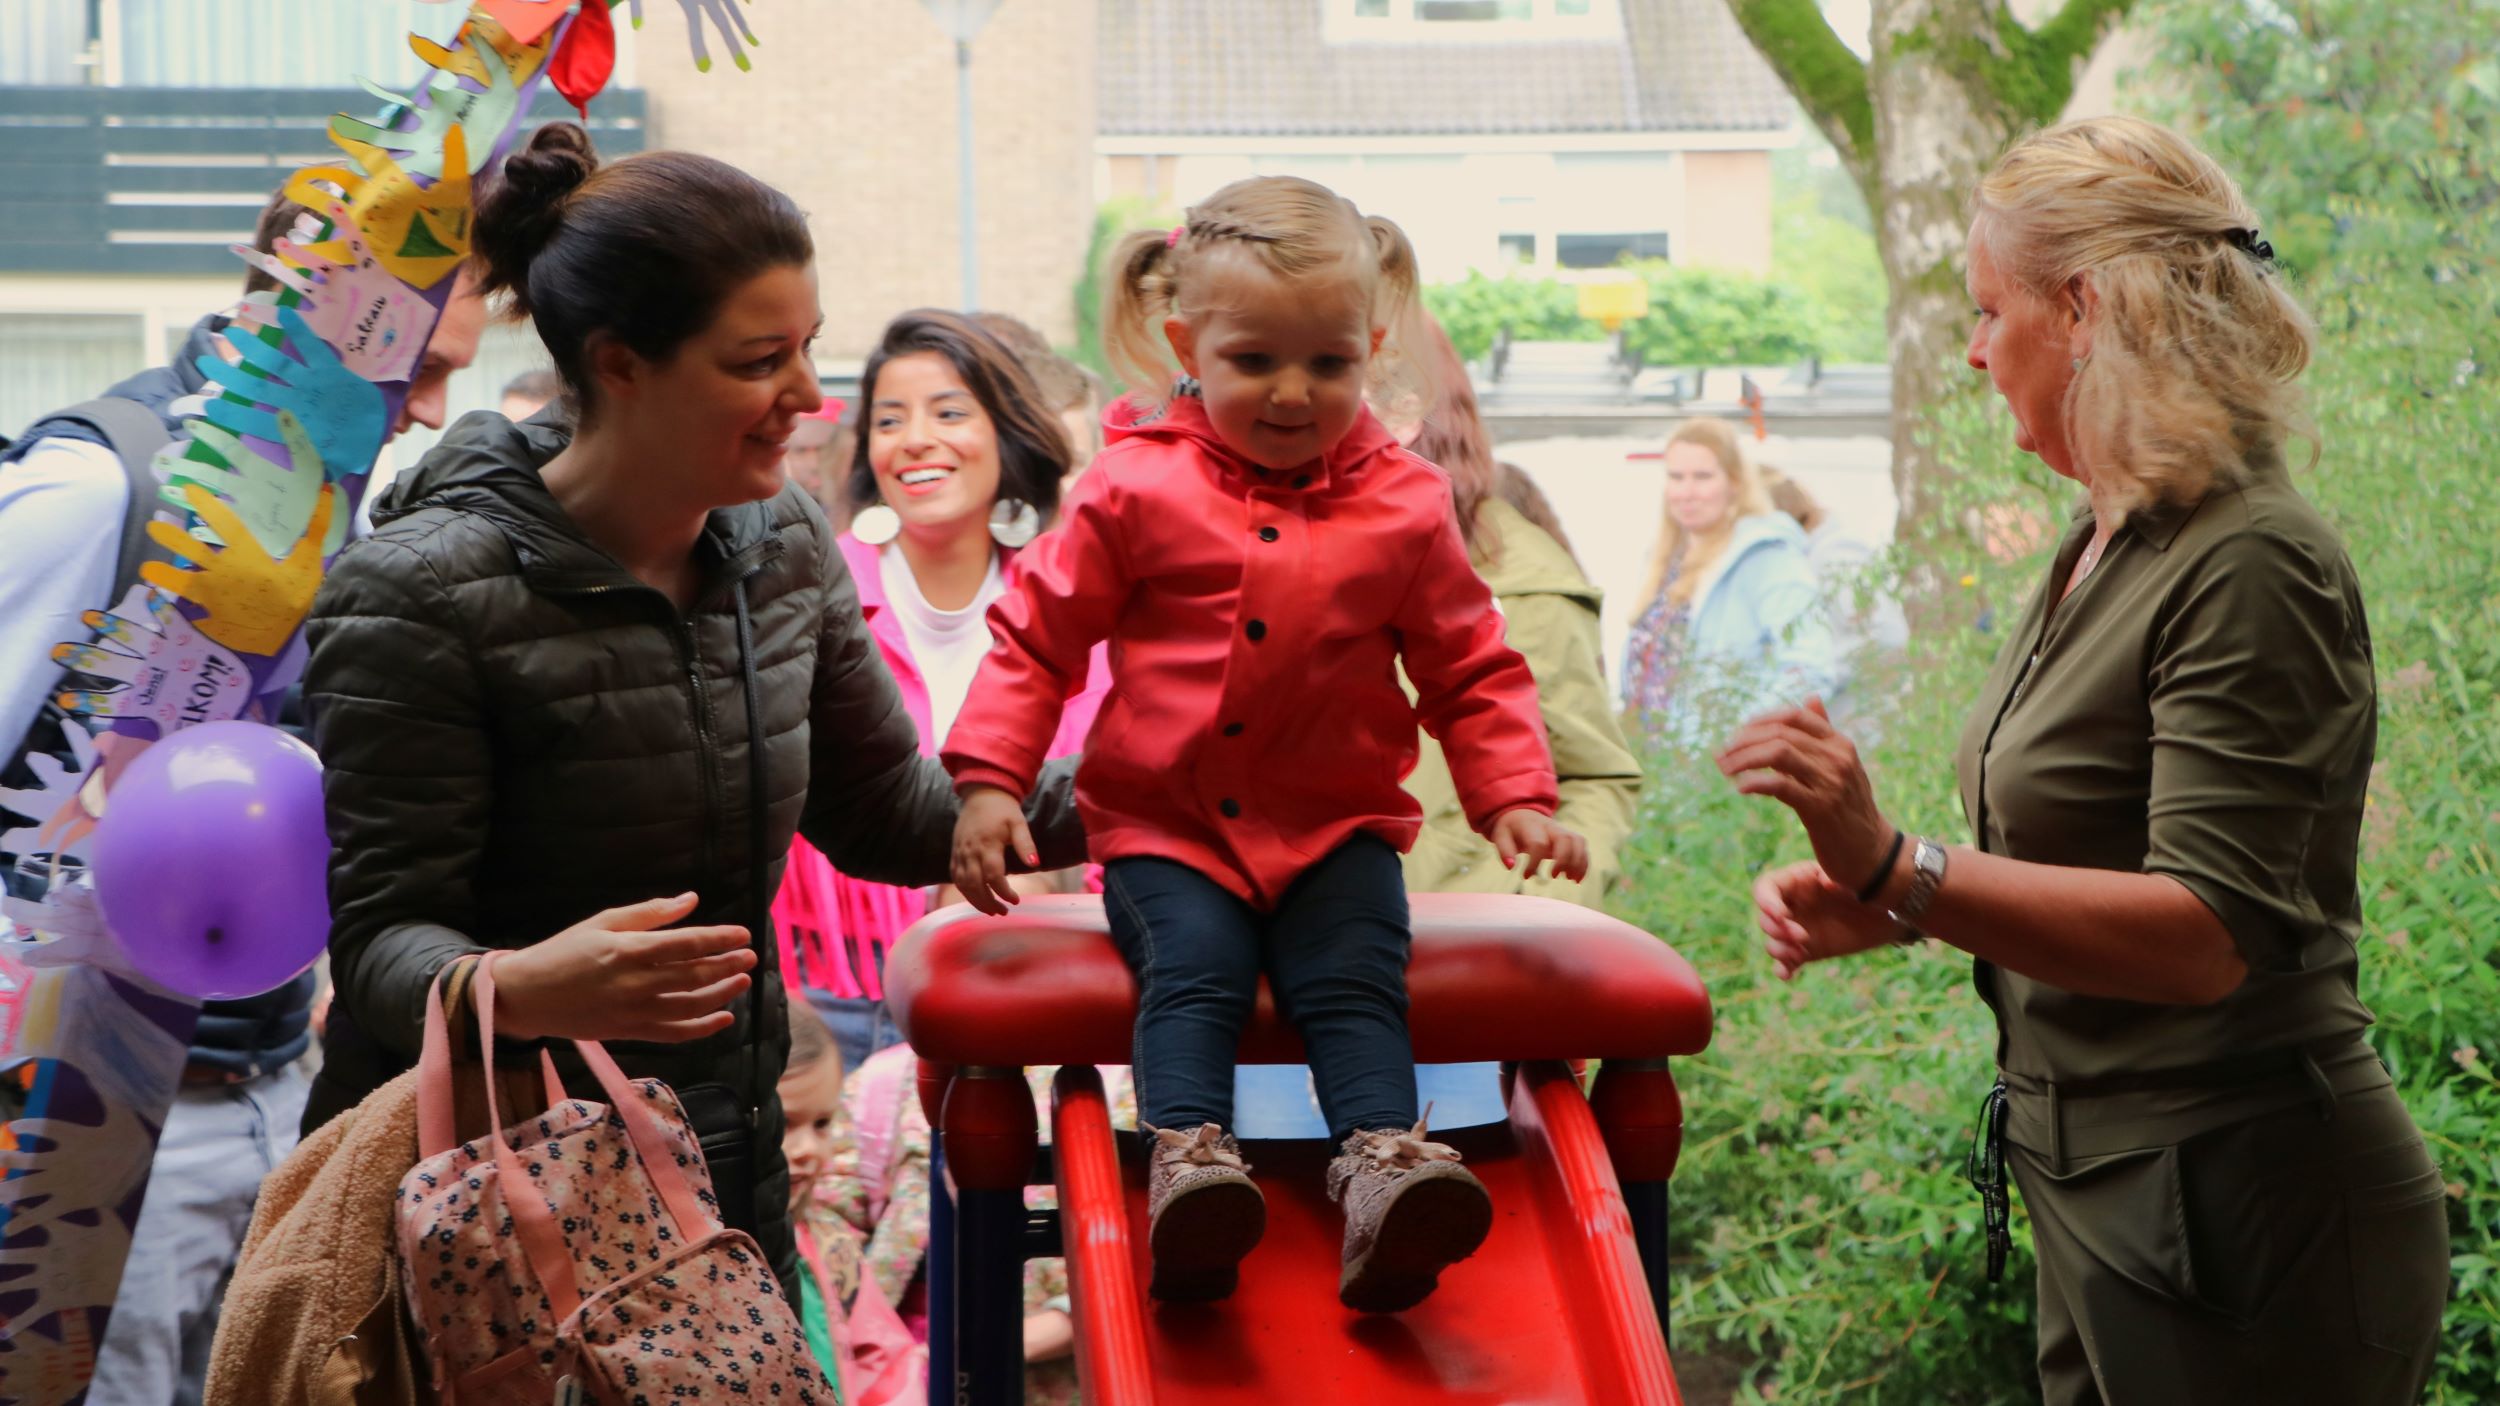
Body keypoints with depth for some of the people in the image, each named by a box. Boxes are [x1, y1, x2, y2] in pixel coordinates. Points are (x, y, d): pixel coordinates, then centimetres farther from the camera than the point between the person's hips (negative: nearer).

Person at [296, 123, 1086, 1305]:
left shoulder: (782, 546, 3)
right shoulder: (424, 597, -18)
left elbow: (882, 808, 14)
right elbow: (382, 931, -19)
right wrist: (516, 991, -40)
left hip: (726, 1170, 6)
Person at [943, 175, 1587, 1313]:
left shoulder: (1403, 508, 3)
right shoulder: (1136, 490, -2)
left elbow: (1471, 671, 13)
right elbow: (1036, 639, 5)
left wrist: (1516, 797, -1)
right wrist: (987, 780, -5)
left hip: (1336, 824, 1)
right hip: (1164, 824, -1)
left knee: (1355, 974, -21)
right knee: (1193, 966, -25)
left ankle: (1380, 1159, -33)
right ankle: (1187, 1155, -37)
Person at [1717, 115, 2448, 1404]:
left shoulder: (2250, 568, -19)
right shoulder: (2107, 544, 10)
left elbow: (2207, 935, -26)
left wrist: (1895, 871, -33)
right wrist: (1868, 900, 2)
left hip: (2243, 1230, -9)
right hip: (2103, 1197, 9)